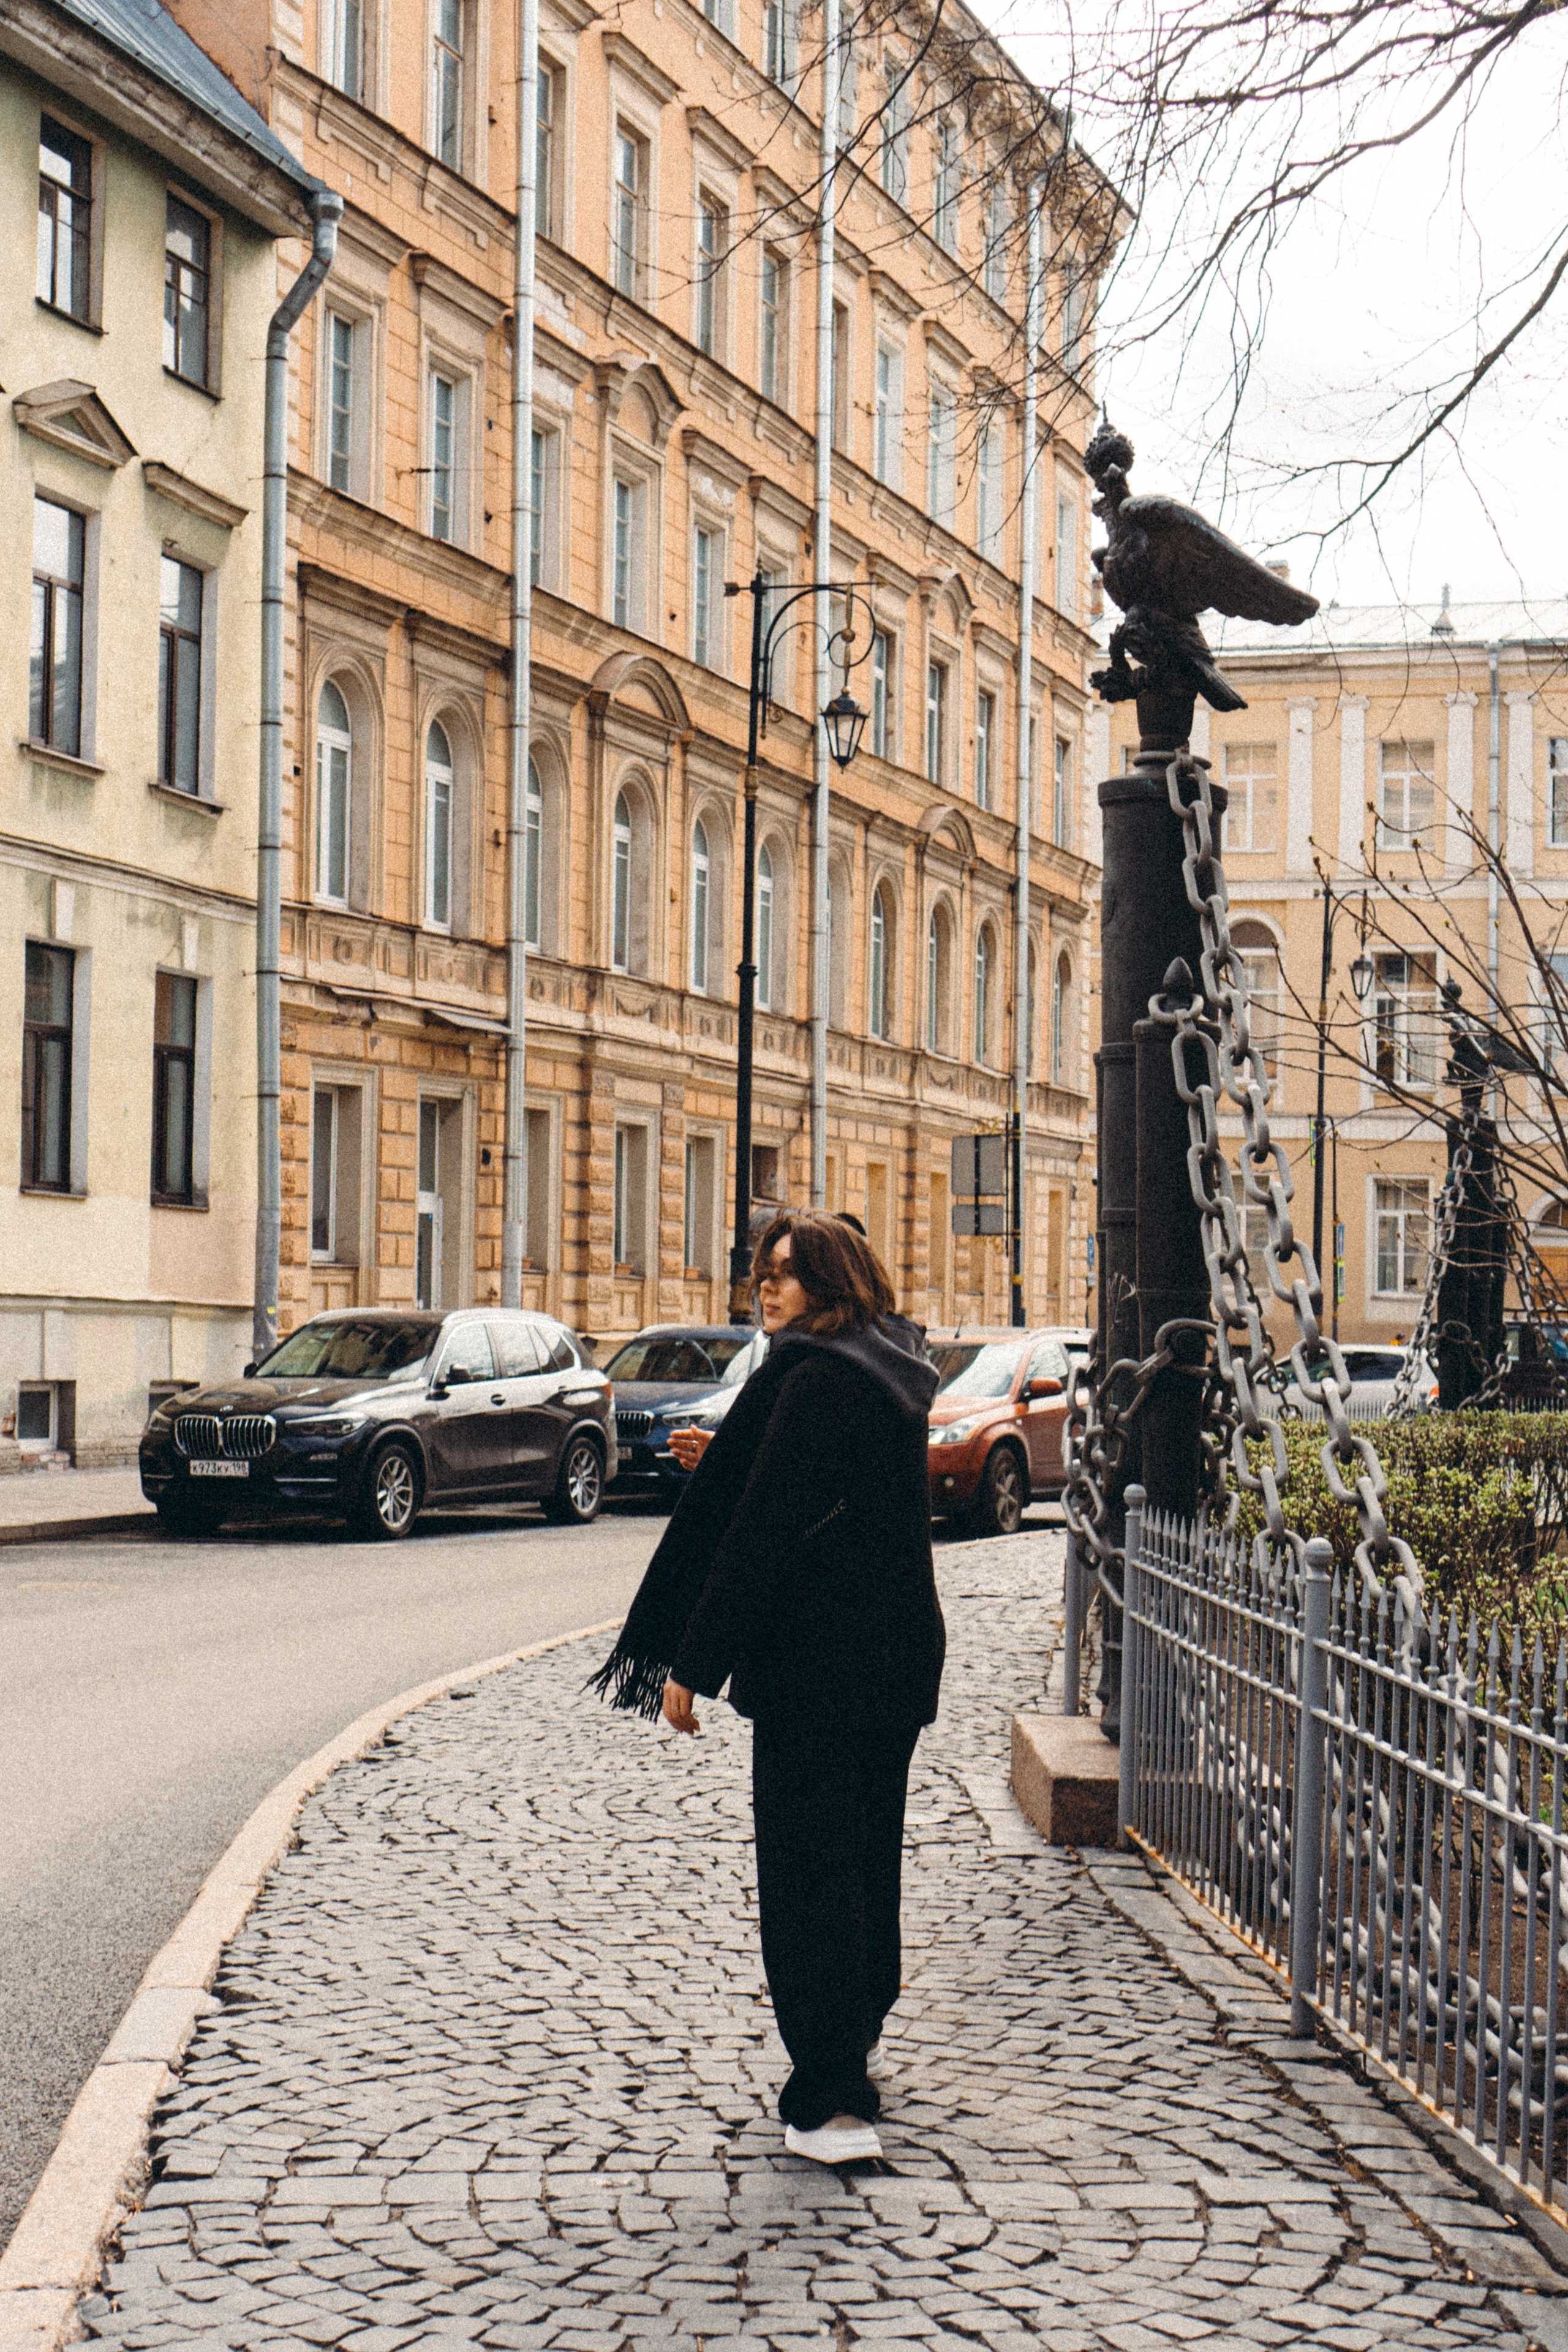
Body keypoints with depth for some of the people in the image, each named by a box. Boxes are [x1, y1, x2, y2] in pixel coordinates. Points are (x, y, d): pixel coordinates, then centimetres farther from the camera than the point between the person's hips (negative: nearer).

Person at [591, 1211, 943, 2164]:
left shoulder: (814, 1380, -17)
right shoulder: (892, 1376, 11)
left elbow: (761, 1531, -21)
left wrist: (691, 1662, -18)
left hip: (818, 1659, -9)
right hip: (899, 1652, 9)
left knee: (807, 1869, -5)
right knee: (866, 1852, 22)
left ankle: (833, 2103, -7)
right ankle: (856, 2040, 38)